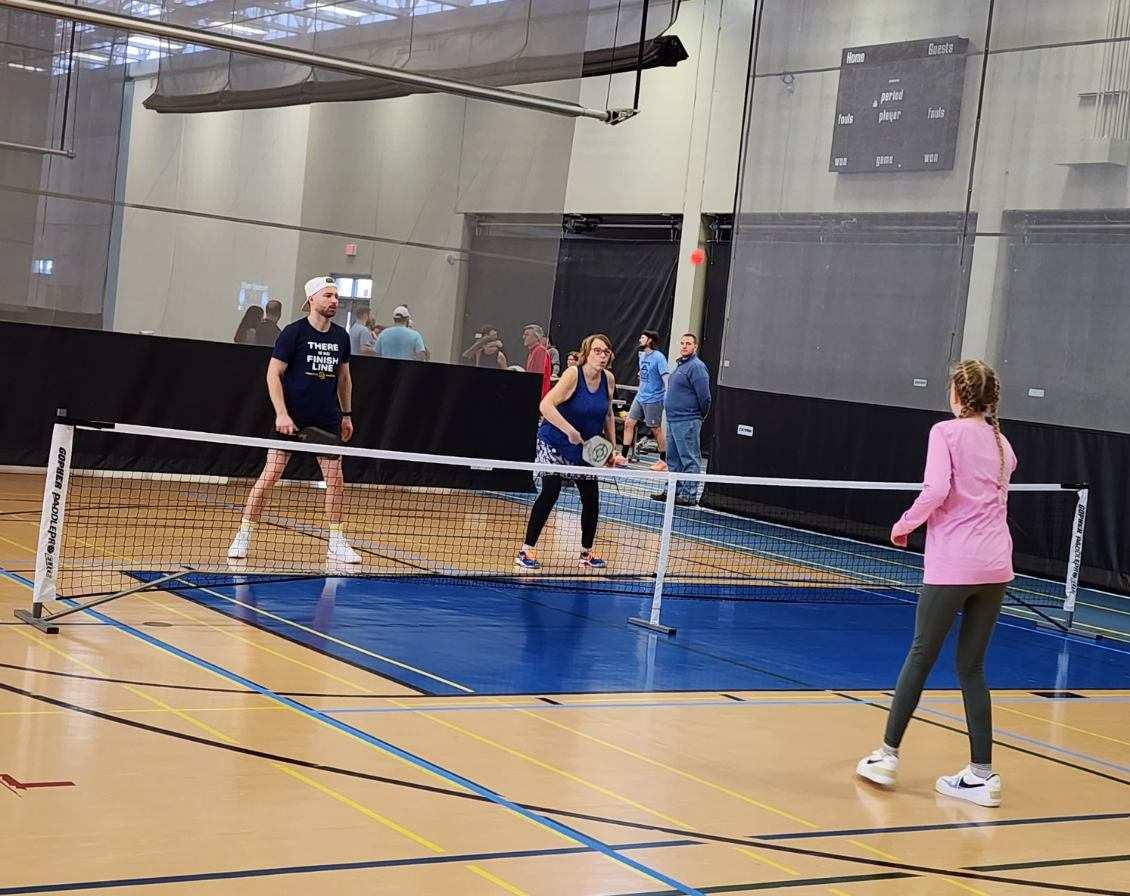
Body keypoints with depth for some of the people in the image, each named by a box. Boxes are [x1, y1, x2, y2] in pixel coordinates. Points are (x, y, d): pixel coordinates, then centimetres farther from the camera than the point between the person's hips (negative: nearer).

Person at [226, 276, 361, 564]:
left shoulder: (341, 336, 7)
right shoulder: (293, 332, -8)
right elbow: (273, 374, -8)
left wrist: (347, 414, 16)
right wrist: (281, 413, -16)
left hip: (327, 419, 5)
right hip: (291, 418, -5)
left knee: (335, 478, 2)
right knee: (270, 474, -6)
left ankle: (336, 543, 12)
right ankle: (244, 535, 4)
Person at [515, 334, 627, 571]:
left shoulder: (608, 379, -1)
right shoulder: (573, 375, -19)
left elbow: (608, 415, 12)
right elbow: (546, 405, -28)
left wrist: (612, 450, 9)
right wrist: (570, 431, -33)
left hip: (586, 449, 6)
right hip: (555, 445, -6)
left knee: (591, 498, 4)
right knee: (550, 493, -12)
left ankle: (586, 553, 22)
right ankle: (526, 551, -3)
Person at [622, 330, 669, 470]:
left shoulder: (658, 357, -14)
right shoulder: (642, 355, 10)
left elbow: (666, 377, -20)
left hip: (653, 399, -8)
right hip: (640, 397, 8)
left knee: (656, 429, 1)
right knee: (629, 423, 4)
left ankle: (663, 461, 11)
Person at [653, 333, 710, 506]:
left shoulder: (696, 367, -14)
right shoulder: (680, 365, 17)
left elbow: (704, 396, -16)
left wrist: (701, 415, -5)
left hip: (687, 422, -10)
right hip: (673, 420, 10)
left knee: (689, 459, -6)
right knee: (673, 459, 15)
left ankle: (689, 495, -4)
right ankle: (673, 490, 23)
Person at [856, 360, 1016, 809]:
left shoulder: (946, 433, -5)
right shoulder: (1002, 443, 14)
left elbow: (935, 490, -17)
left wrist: (903, 526, -4)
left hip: (951, 566, -5)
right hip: (995, 567, 5)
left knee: (921, 655, 7)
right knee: (972, 666, 10)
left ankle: (888, 755, 14)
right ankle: (982, 774, 8)